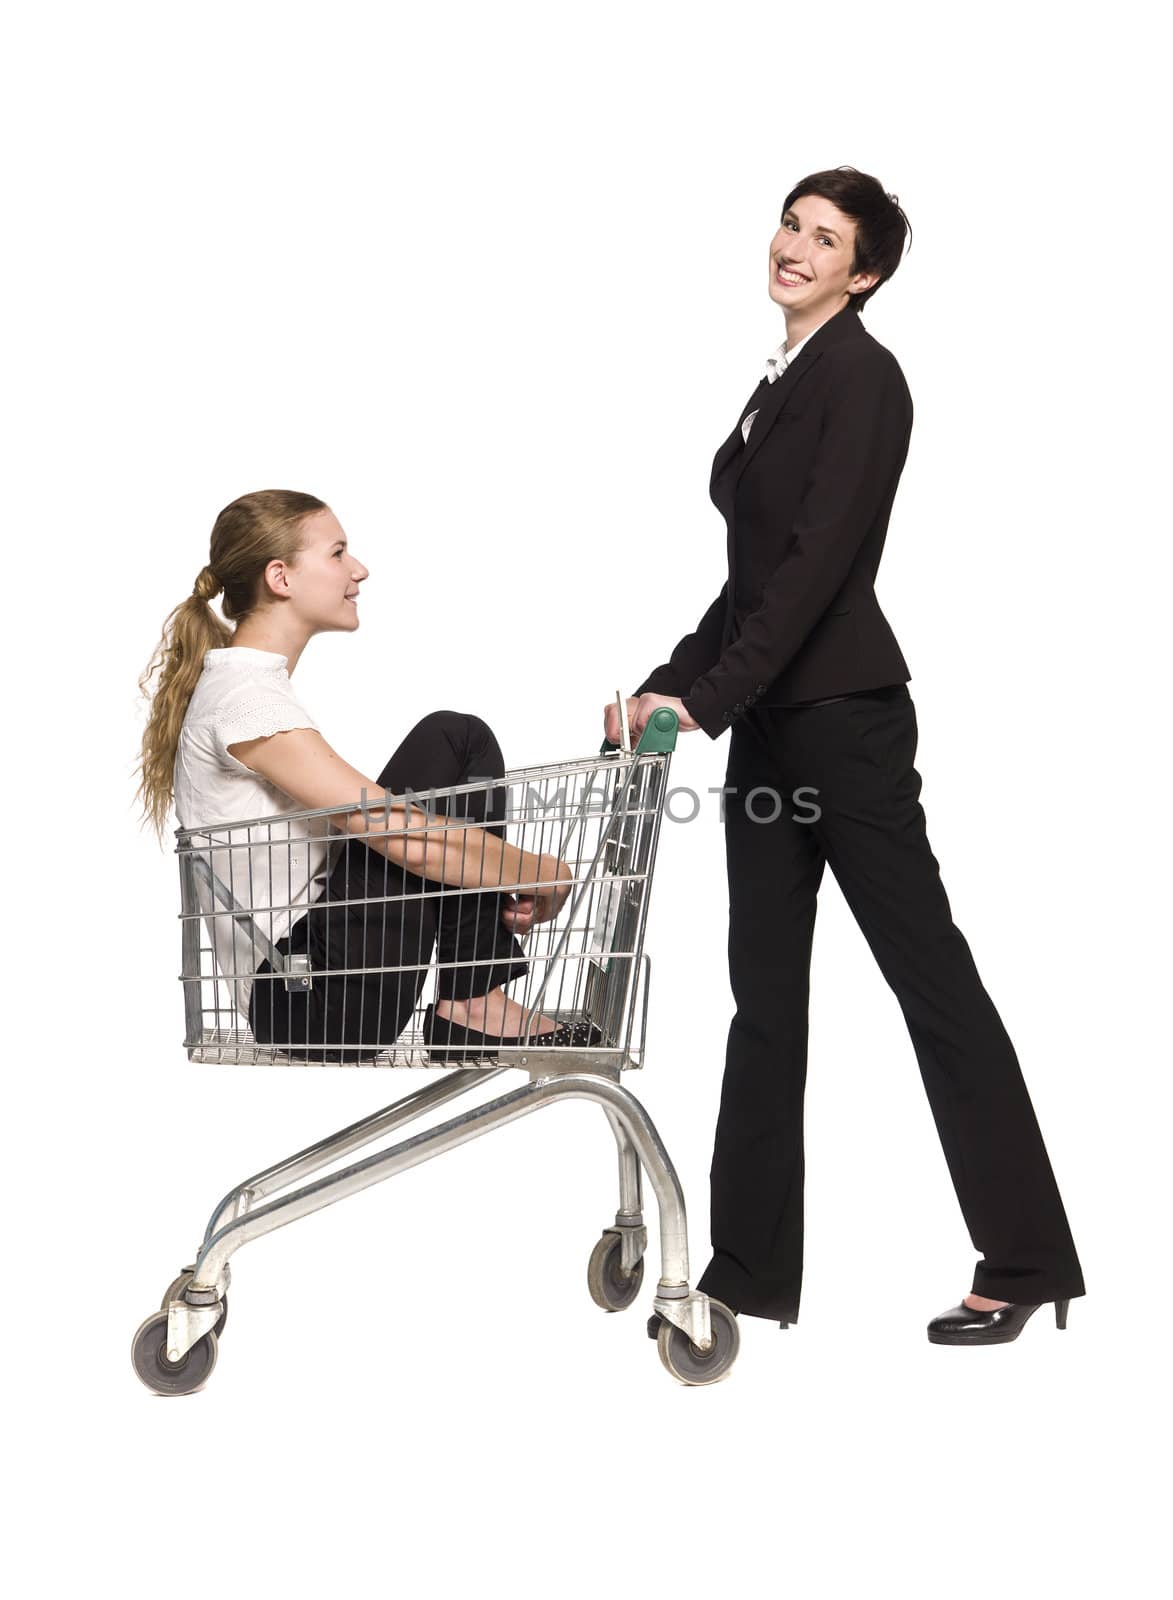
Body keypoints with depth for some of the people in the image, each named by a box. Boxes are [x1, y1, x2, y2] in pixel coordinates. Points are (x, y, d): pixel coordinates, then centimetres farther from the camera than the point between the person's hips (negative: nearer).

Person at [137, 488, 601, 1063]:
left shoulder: (253, 686, 19)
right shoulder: (244, 692, -14)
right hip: (313, 1004, -10)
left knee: (463, 742, 9)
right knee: (451, 741, -8)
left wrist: (499, 884, 6)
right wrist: (545, 874, -8)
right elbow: (402, 834, -20)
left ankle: (473, 1000, -1)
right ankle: (472, 1005, -5)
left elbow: (363, 831, 19)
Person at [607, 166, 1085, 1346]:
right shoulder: (785, 381, 18)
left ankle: (1027, 1260, 4)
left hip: (839, 709, -9)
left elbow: (819, 560, -19)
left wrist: (704, 698, -22)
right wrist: (667, 683, 14)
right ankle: (751, 1272, 17)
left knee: (930, 974, -4)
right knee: (765, 992, 10)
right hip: (770, 718, 9)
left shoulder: (861, 373, -9)